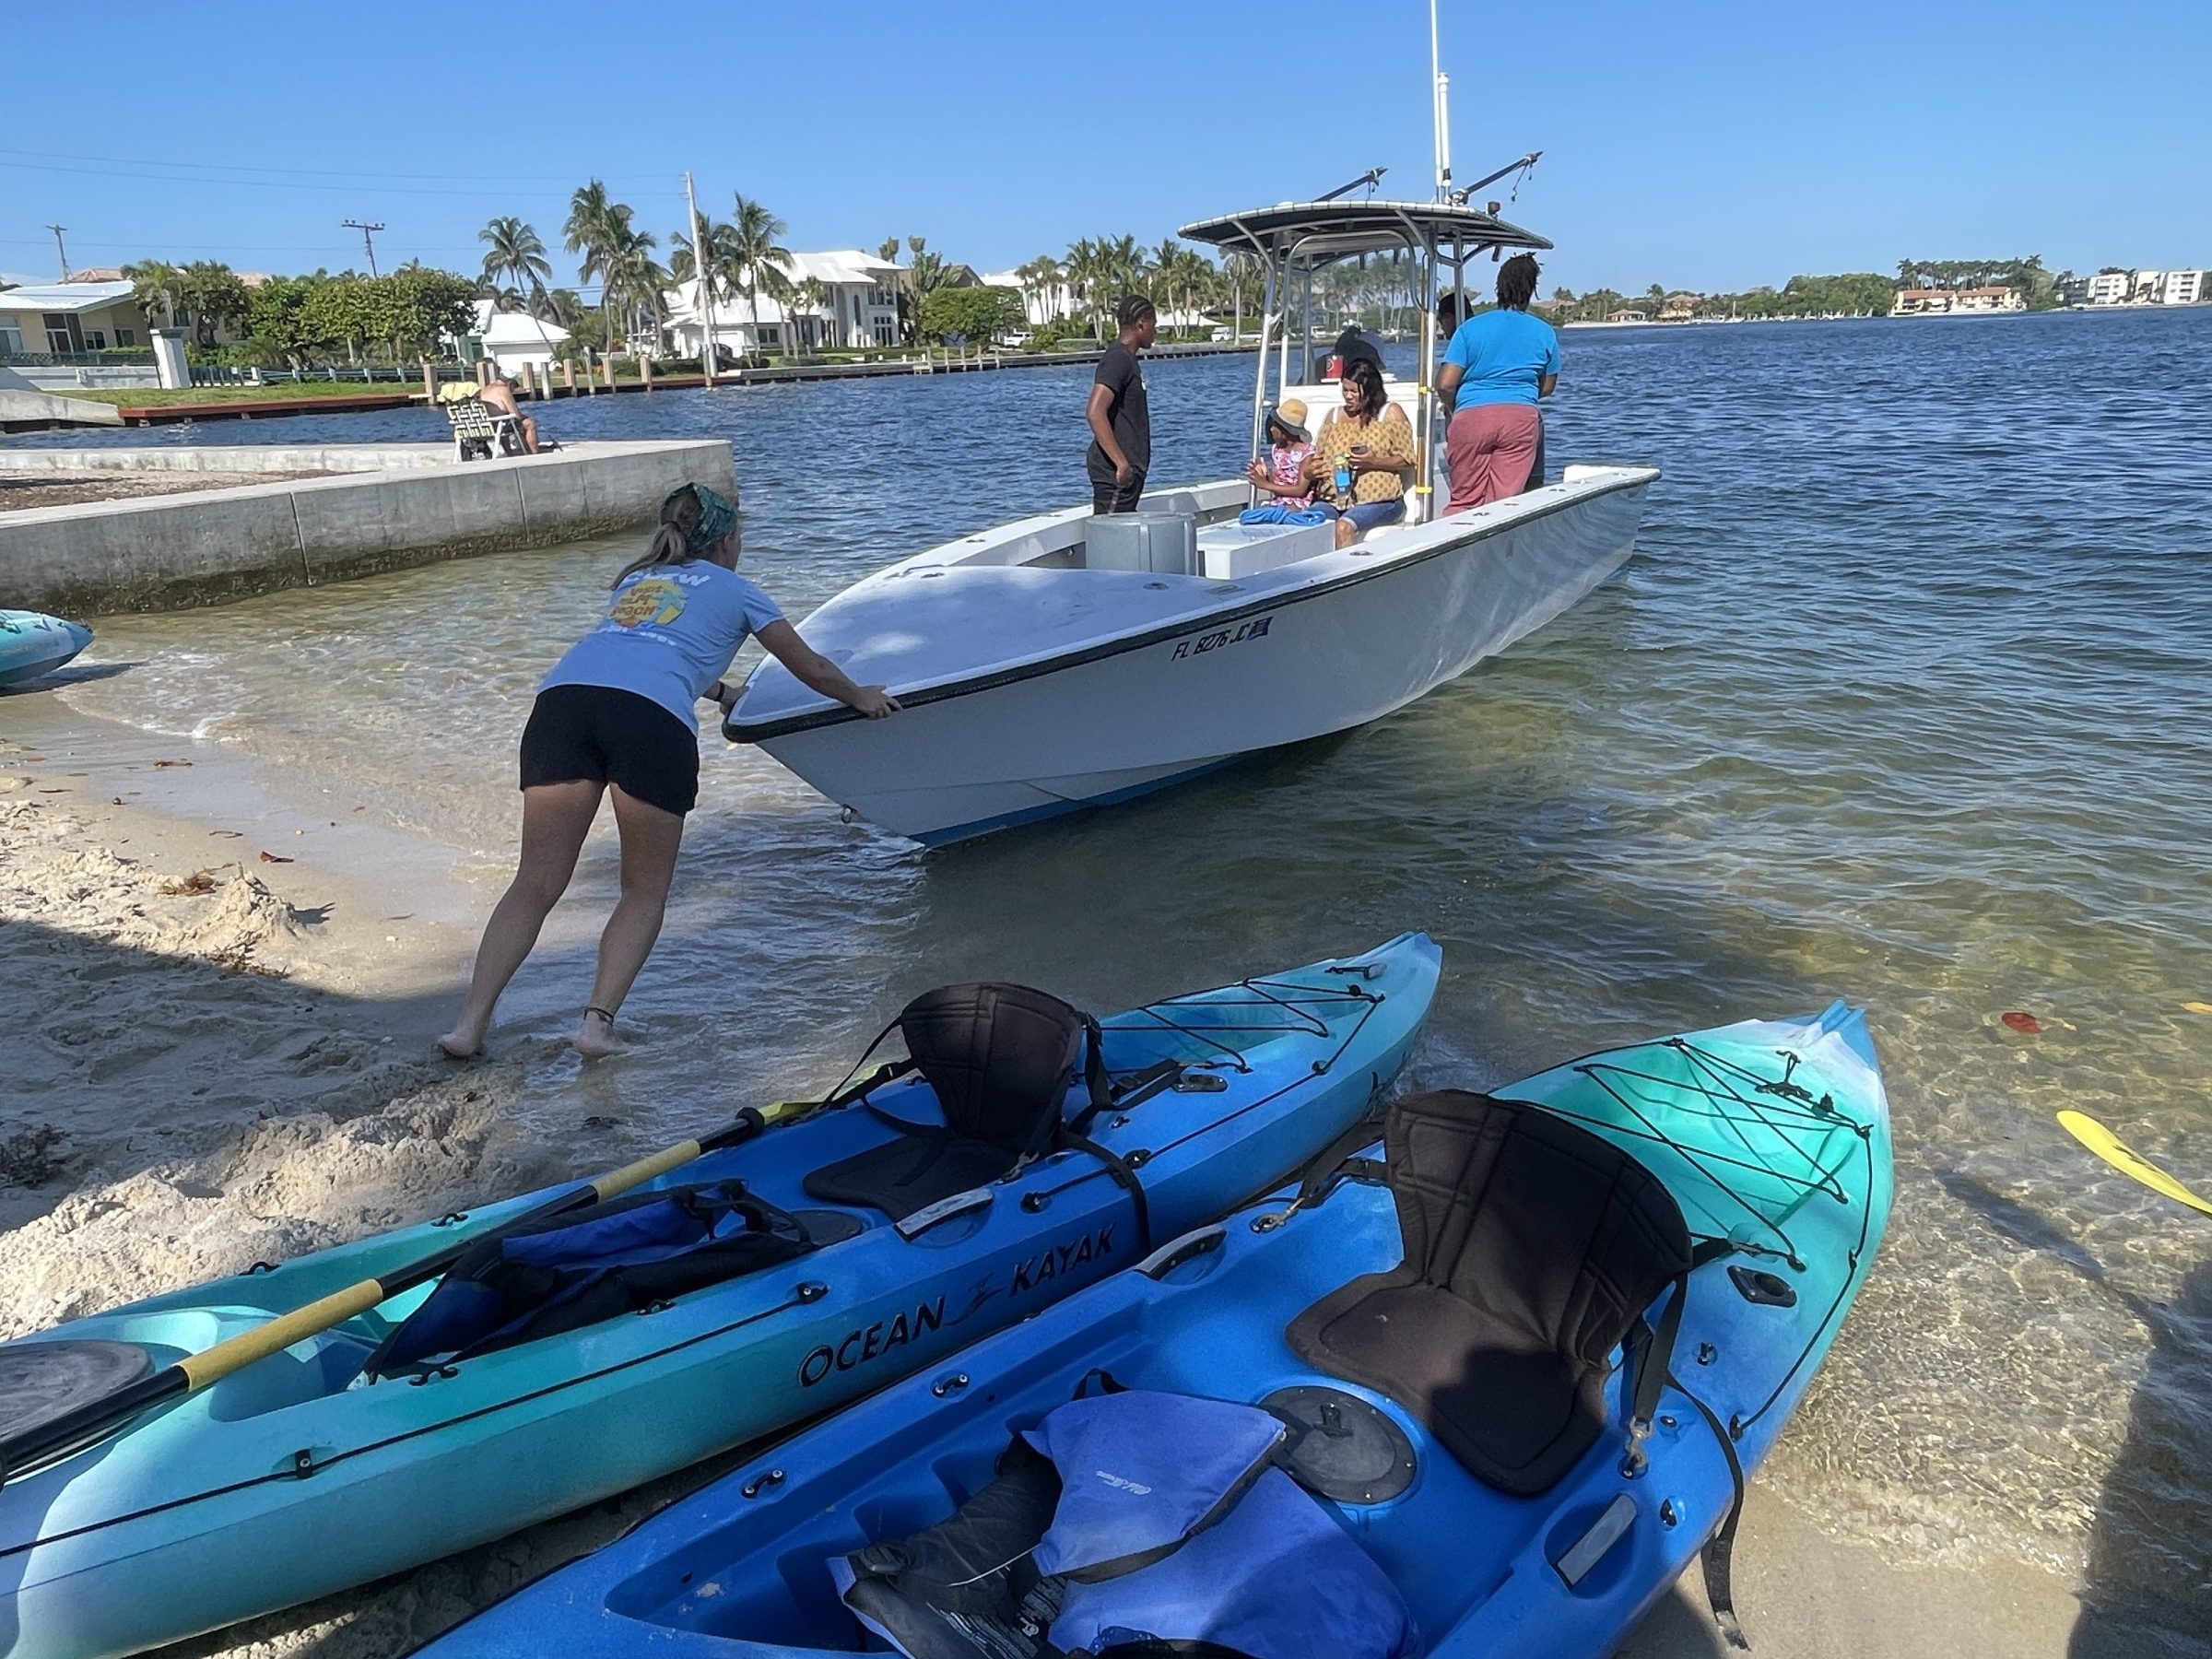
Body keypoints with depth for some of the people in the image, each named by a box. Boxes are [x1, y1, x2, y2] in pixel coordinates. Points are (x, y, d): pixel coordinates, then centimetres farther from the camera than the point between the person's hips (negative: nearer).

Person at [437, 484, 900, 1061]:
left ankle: (470, 1023, 1)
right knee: (645, 892, 11)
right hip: (651, 719, -4)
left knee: (536, 884, 9)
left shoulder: (635, 578, 37)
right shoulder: (733, 589, 25)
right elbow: (812, 670, 32)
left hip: (562, 696, 4)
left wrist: (726, 694, 70)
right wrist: (861, 697, 51)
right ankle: (598, 1022, -2)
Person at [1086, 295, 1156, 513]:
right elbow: (1095, 413, -25)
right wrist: (1122, 463, -27)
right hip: (1115, 471, -10)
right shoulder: (1118, 359, -14)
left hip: (1127, 467, 10)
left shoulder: (1127, 358, 18)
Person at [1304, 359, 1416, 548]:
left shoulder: (1391, 413, 7)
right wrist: (1309, 470, -2)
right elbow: (1317, 454, 22)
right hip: (1334, 499, 5)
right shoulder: (1335, 416, 21)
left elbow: (1407, 461, 0)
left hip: (1379, 500, -4)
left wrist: (1374, 462, -16)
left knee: (1344, 527, -34)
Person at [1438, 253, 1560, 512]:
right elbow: (1547, 387, 20)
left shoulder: (1470, 328, 4)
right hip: (1521, 417, 1)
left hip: (1471, 416, -1)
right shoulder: (1544, 333, 10)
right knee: (1504, 503, 2)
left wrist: (1455, 409, 18)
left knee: (1465, 499, 4)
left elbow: (1445, 384, -2)